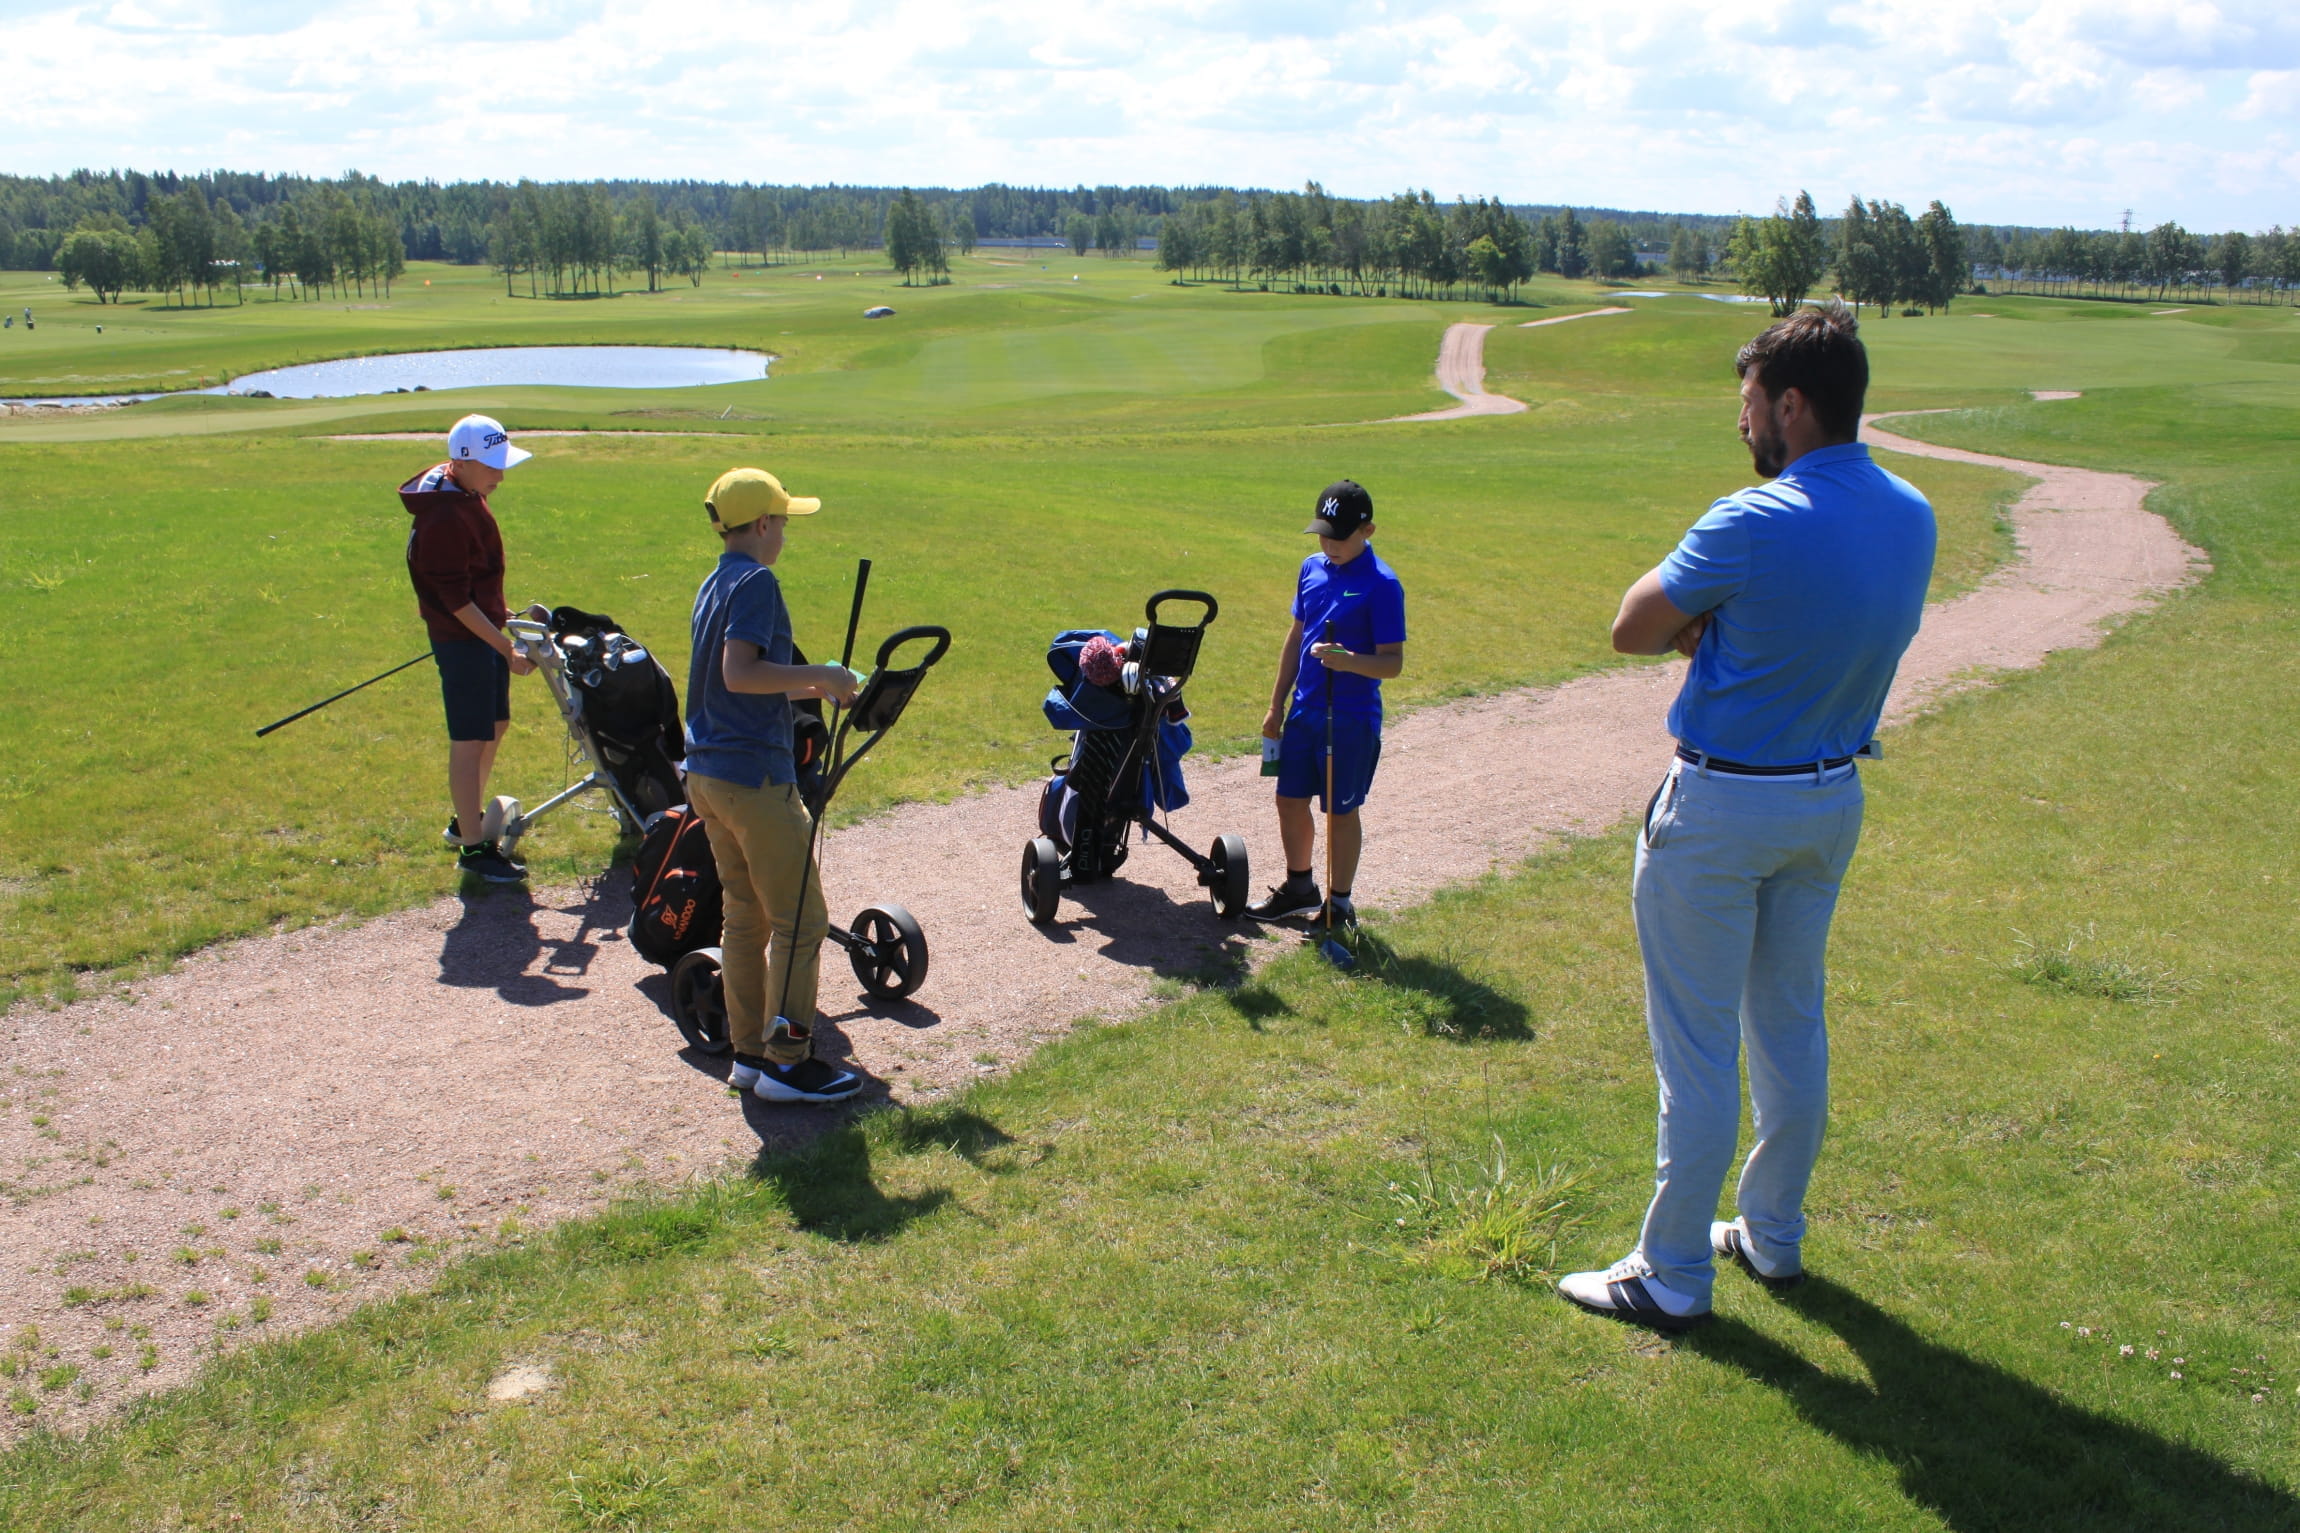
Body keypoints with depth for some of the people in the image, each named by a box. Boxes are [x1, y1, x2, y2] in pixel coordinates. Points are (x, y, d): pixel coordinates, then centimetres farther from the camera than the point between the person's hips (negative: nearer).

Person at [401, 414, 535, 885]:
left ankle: (468, 820, 36)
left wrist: (500, 612, 25)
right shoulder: (443, 517, -24)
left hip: (485, 627, 10)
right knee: (470, 740, -3)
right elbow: (456, 599, -23)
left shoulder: (469, 495, 7)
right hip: (461, 638, -10)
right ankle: (472, 846, 6)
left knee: (496, 727, 20)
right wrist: (506, 648, -23)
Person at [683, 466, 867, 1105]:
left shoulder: (715, 584, 16)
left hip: (708, 772, 10)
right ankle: (787, 1062, -1)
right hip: (754, 774, -10)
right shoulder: (755, 581, -13)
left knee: (746, 916, 15)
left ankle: (749, 1053, 20)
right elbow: (740, 673, -26)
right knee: (800, 919, -3)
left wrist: (815, 689, 20)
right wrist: (821, 675, -18)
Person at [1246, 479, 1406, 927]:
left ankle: (1340, 906, 20)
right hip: (1304, 711, 7)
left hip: (1352, 718, -6)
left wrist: (1348, 661, -36)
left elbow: (1393, 662, -17)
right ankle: (1299, 889, 35)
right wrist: (1277, 704, 15)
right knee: (1290, 800, 15)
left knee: (1340, 812, 4)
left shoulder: (1381, 584, -15)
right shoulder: (1312, 569, 5)